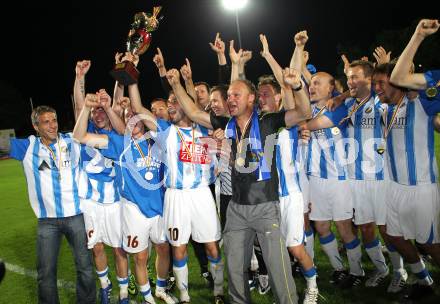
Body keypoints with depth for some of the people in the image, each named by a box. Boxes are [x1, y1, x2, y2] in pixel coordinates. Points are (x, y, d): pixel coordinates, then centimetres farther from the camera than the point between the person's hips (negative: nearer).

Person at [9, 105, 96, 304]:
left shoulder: (72, 141, 1)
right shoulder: (28, 148, 1)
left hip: (75, 215, 0)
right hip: (47, 220, 0)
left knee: (85, 266, 12)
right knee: (46, 273, 11)